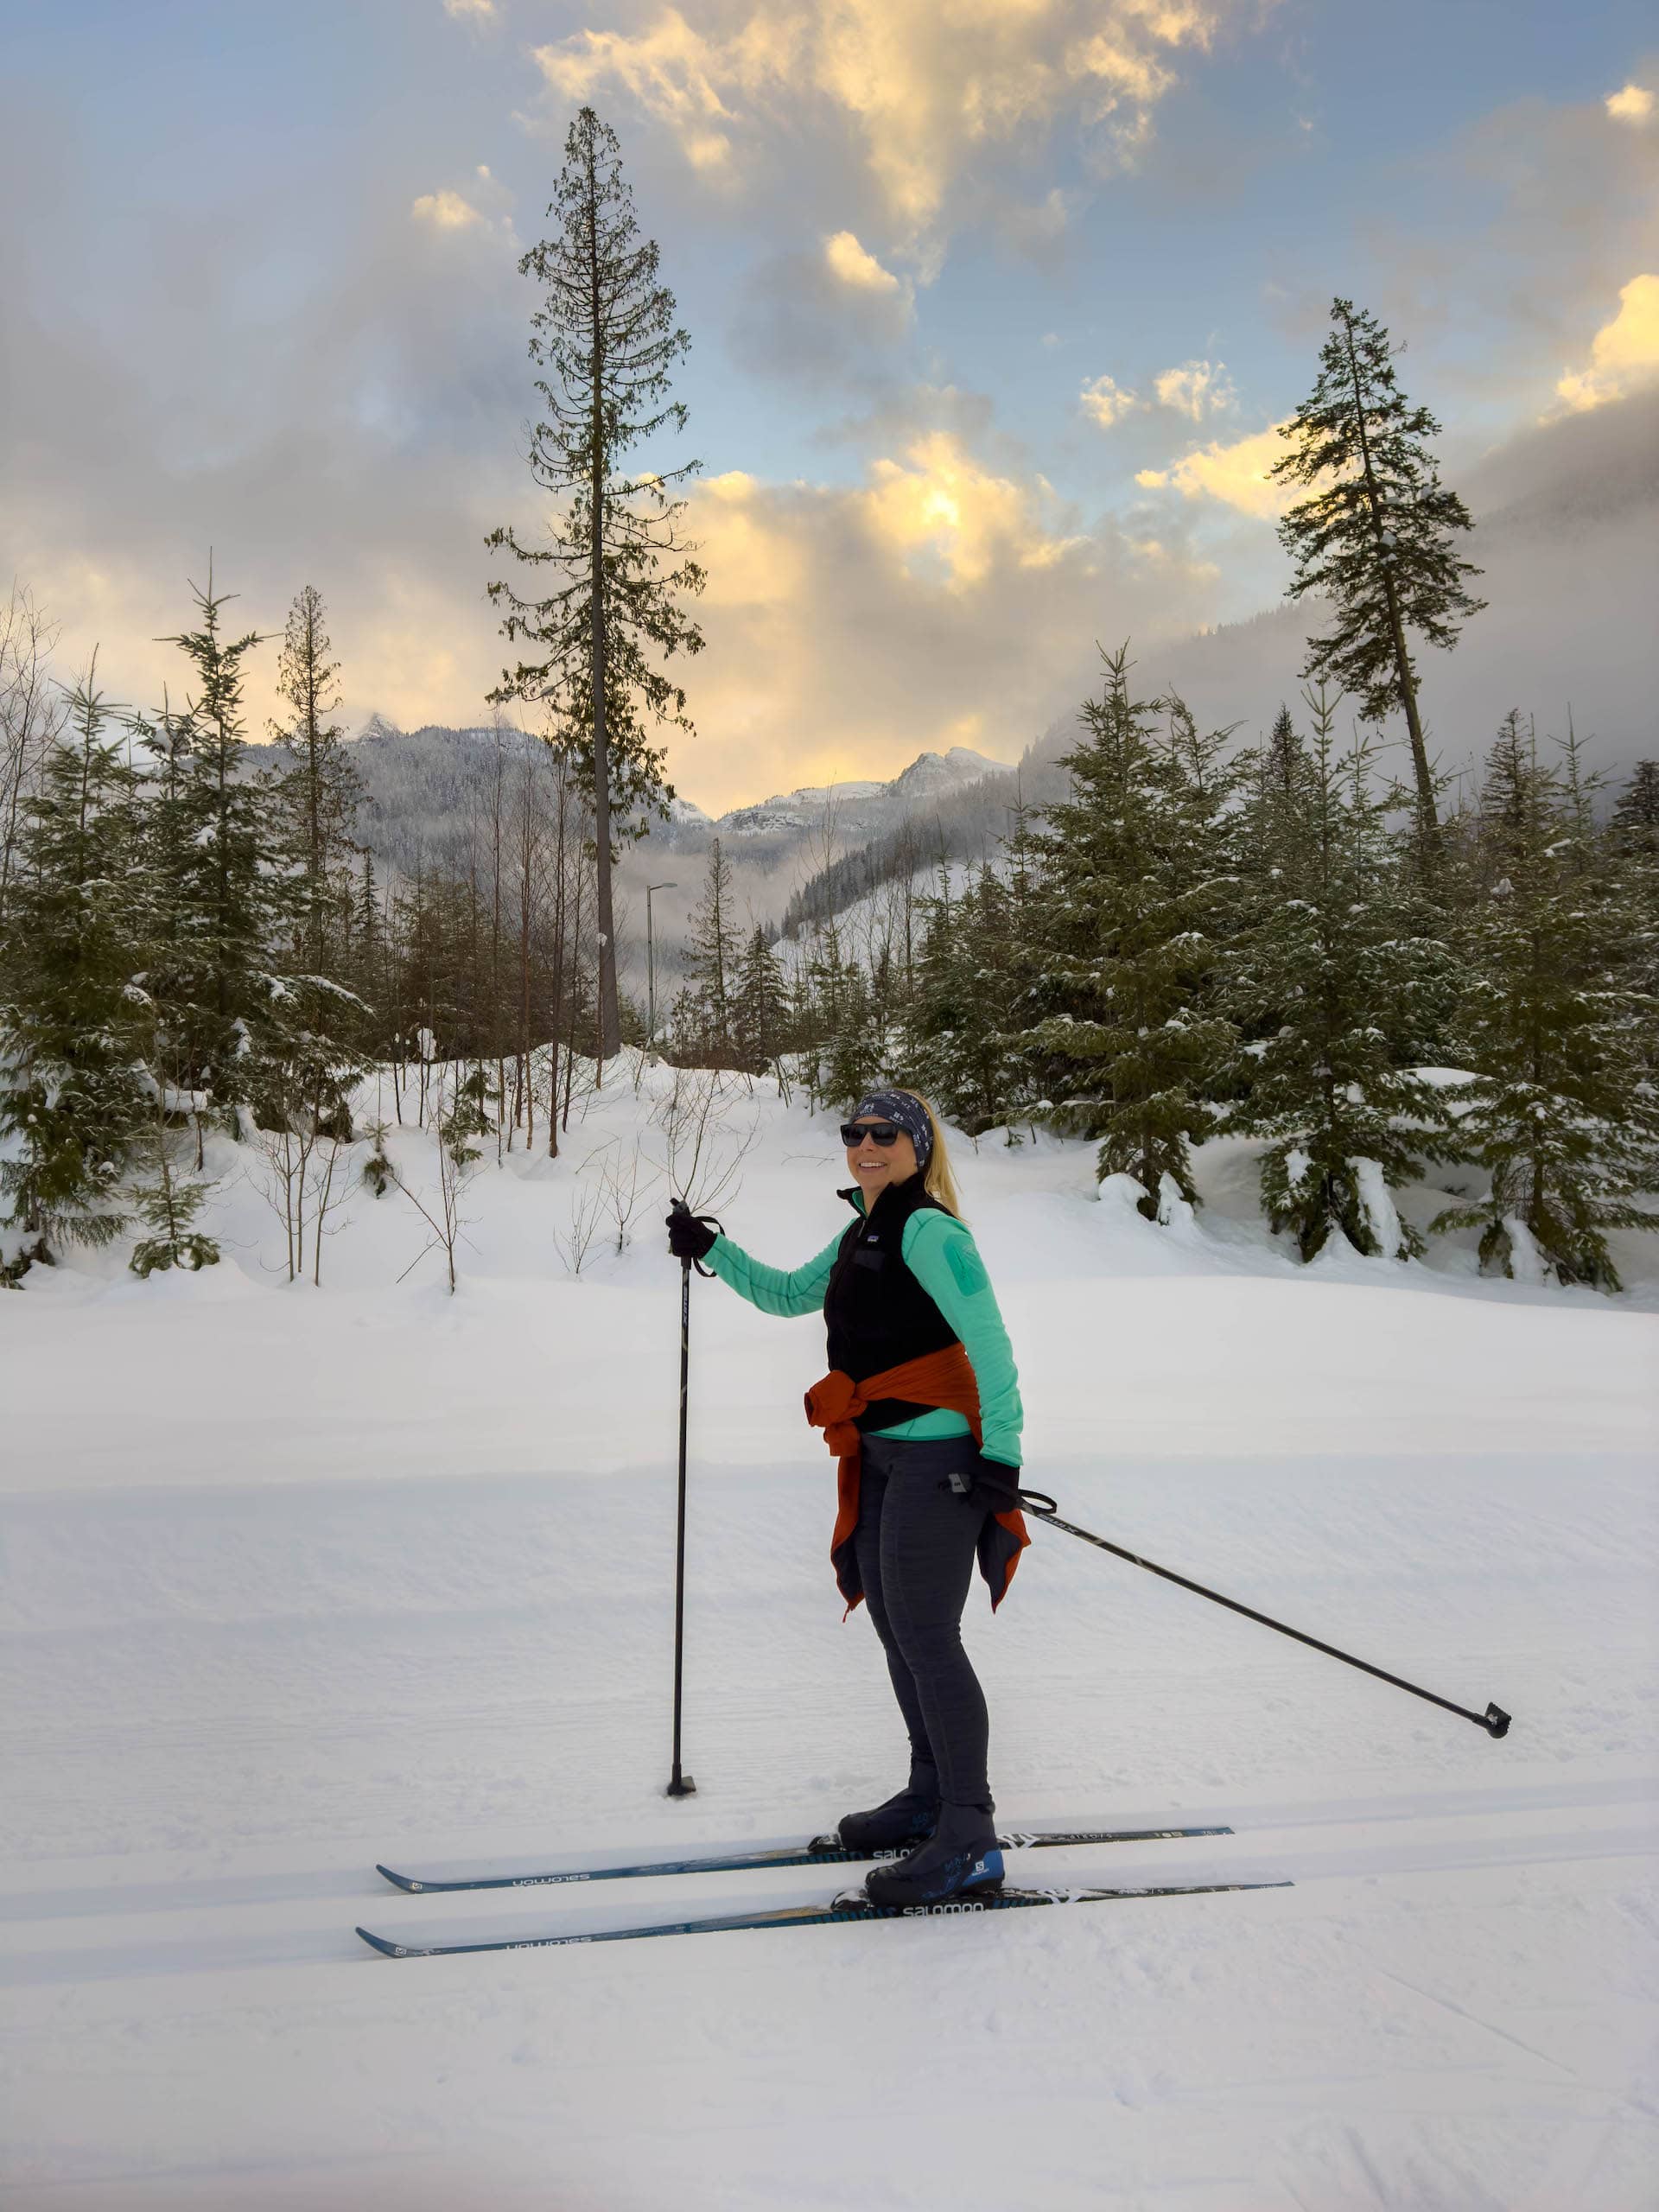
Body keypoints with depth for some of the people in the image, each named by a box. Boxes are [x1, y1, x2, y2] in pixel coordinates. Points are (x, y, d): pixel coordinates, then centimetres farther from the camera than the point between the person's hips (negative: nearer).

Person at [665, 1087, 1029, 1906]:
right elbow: (789, 1294, 27)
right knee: (894, 1628, 15)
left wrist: (1000, 1449, -22)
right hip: (882, 1455, 10)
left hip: (939, 1454, -9)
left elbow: (989, 1340, -18)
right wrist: (712, 1251, 18)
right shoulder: (860, 1234, 16)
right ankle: (930, 1795, 30)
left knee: (926, 1638, -9)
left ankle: (969, 1840, -1)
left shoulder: (929, 1230, -13)